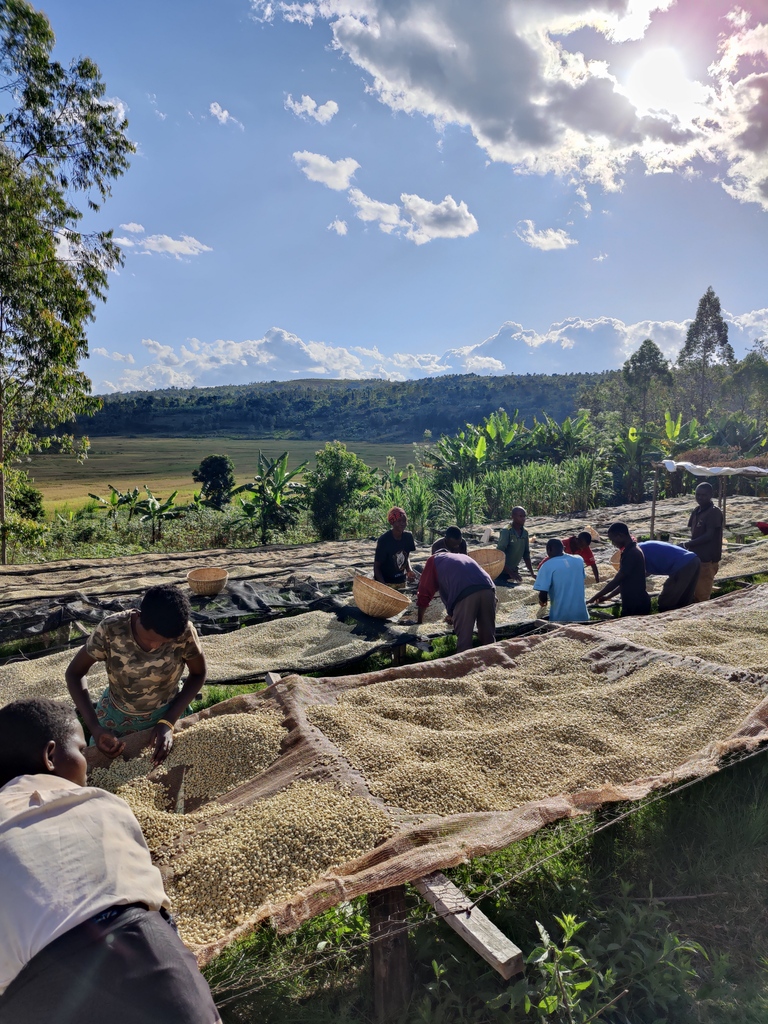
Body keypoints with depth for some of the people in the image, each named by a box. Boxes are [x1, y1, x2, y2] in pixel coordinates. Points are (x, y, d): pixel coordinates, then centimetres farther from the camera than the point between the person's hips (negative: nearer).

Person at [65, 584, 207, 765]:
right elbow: (75, 673, -16)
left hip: (166, 714, 0)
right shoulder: (111, 629, -30)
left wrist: (168, 722, -23)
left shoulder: (184, 633, -30)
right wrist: (94, 727, -27)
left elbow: (198, 674, -13)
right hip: (115, 716, 1)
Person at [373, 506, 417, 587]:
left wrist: (409, 570, -6)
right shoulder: (384, 540, -19)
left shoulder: (408, 537, -4)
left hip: (401, 582, 5)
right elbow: (376, 566, -14)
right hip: (385, 583, -5)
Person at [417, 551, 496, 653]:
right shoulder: (464, 556, 43)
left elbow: (424, 592, 25)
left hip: (465, 594, -5)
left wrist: (420, 618, 39)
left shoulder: (434, 560, 28)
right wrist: (454, 616, 59)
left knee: (464, 640, 3)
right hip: (488, 590, 5)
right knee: (489, 638, 14)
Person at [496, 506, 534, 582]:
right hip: (502, 571, -6)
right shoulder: (506, 531, -17)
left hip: (514, 570, 6)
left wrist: (532, 573, 6)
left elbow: (526, 554, 11)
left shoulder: (525, 533, 3)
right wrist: (510, 572, -27)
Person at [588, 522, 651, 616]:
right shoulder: (631, 550, 10)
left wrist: (595, 598, -11)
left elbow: (617, 580, -20)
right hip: (632, 603, 9)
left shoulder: (632, 553, -21)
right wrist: (608, 595, 13)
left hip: (636, 605, -9)